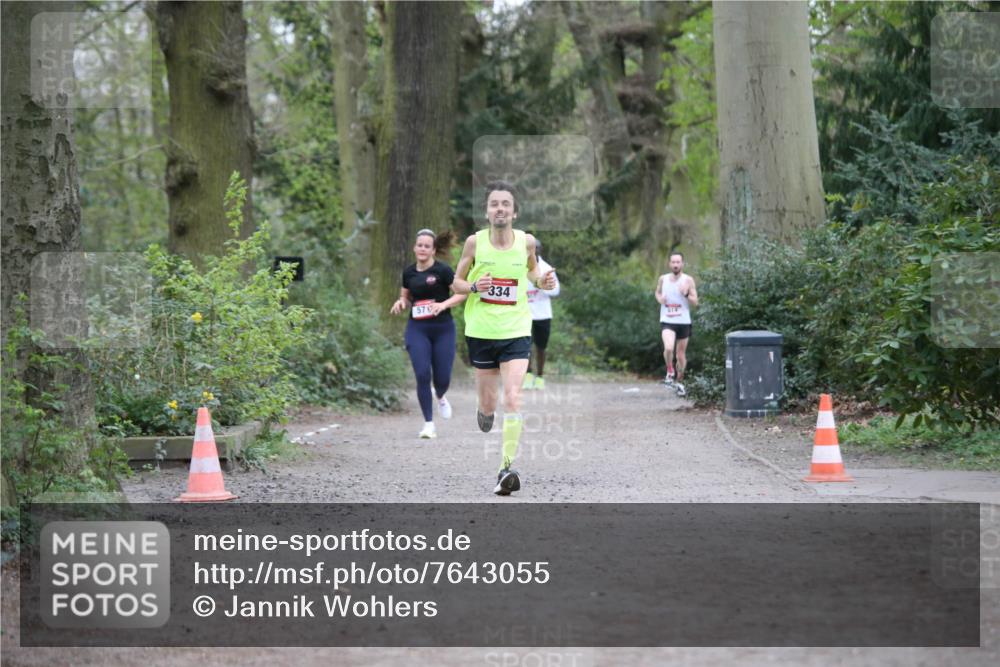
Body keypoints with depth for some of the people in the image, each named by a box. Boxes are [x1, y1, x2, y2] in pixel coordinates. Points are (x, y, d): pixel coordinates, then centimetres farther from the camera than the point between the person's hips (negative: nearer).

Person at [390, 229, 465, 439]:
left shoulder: (442, 270, -7)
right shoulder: (409, 272, 7)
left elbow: (462, 293, -8)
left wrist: (444, 304, -22)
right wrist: (401, 303, -2)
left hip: (443, 329, -2)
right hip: (417, 329, 2)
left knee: (442, 378, 0)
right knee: (422, 374, -12)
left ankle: (440, 398, 39)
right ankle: (429, 424, -3)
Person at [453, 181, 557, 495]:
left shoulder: (526, 241, -3)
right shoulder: (475, 242, -6)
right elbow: (456, 282, 4)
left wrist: (541, 281, -4)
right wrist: (474, 286, -18)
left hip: (516, 331, 0)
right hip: (481, 331, 0)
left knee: (513, 399, -16)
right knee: (488, 404, 10)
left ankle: (507, 467, -15)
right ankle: (485, 409, 49)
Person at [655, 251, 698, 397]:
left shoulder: (688, 280, -3)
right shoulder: (663, 279, 2)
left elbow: (695, 302, -2)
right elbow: (658, 292, 21)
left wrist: (686, 294, -22)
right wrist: (660, 298, -2)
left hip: (683, 321, 1)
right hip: (667, 321, 0)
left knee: (681, 354, 10)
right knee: (669, 348, -26)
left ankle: (679, 382, 28)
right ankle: (670, 372, -1)